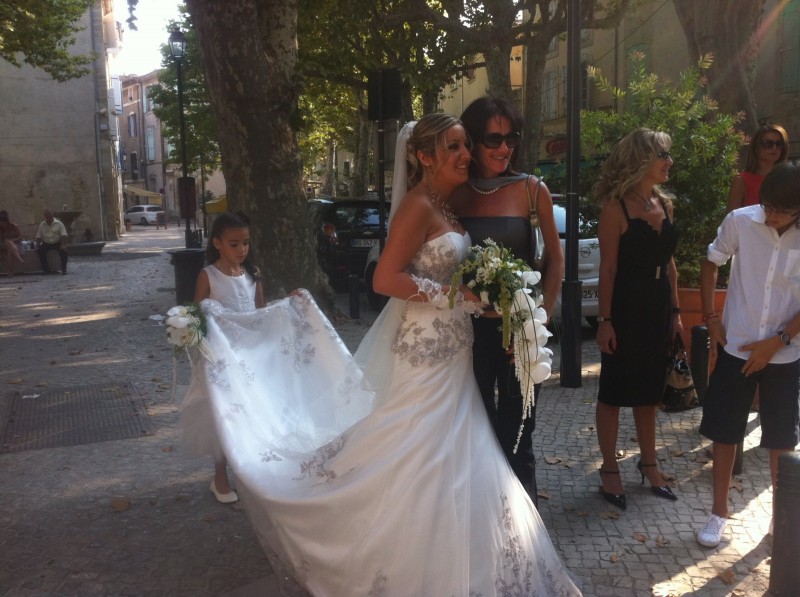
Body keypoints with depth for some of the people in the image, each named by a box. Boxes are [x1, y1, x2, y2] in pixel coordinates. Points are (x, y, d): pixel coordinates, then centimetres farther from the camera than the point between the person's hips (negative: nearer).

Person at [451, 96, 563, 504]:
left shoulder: (532, 190, -3)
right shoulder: (455, 194, 2)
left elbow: (555, 259, -1)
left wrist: (540, 318, -9)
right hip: (470, 328, 2)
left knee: (516, 432, 7)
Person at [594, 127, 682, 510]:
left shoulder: (664, 204, 8)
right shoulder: (616, 208, -13)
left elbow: (669, 262, 12)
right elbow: (608, 269, -15)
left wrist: (675, 310, 10)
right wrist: (605, 320, -16)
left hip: (658, 308, 7)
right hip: (625, 309, -7)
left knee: (648, 389, 18)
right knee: (614, 391, 6)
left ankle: (648, 463, 32)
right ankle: (610, 470, 19)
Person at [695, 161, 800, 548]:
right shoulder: (740, 221, -12)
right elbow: (711, 264, 4)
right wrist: (710, 319, -1)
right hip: (735, 346, 0)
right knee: (725, 432, 7)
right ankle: (719, 512, 23)